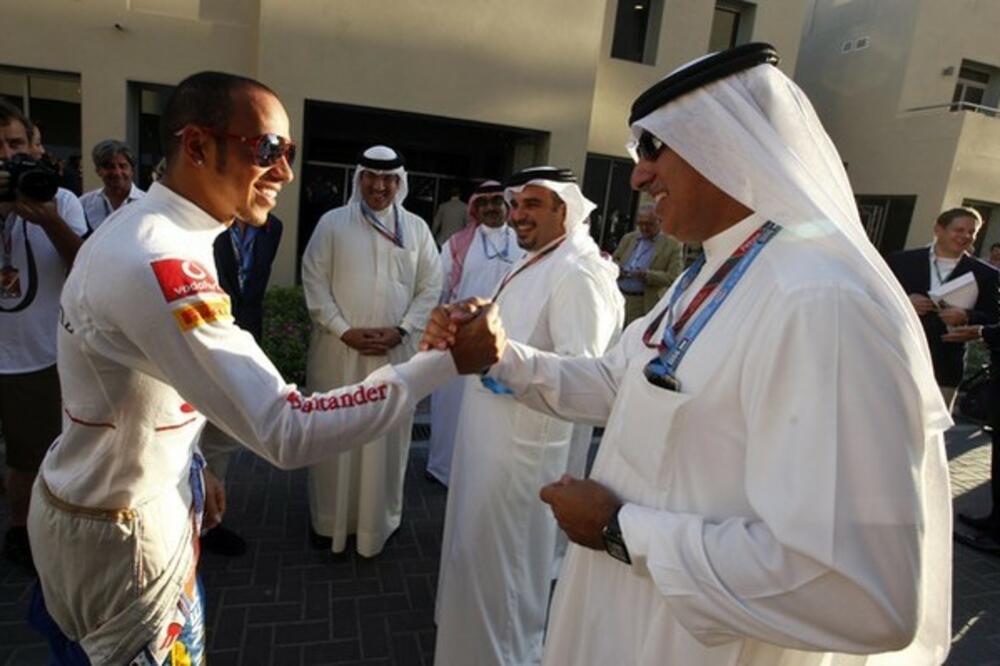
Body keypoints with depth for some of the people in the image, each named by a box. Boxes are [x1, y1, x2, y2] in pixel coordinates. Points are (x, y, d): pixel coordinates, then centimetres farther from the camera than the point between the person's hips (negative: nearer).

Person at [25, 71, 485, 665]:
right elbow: (285, 432, -38)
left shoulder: (145, 229, 2)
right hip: (120, 527, -9)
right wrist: (448, 360, -39)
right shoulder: (158, 261, -33)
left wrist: (190, 469, 18)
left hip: (139, 493, 9)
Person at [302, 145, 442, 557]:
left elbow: (430, 287, 4)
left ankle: (378, 521, 27)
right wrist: (344, 330, -12)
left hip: (396, 352, 1)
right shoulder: (332, 223, 2)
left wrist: (401, 330, -9)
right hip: (339, 349, -1)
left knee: (387, 437, 9)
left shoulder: (417, 228, 6)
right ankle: (330, 520, 28)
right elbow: (314, 281, -3)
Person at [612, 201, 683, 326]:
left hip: (646, 305, -5)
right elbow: (614, 260, 20)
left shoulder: (673, 245, -1)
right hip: (617, 299, 5)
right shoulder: (628, 238, 16)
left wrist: (647, 275, -21)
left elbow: (674, 278, -7)